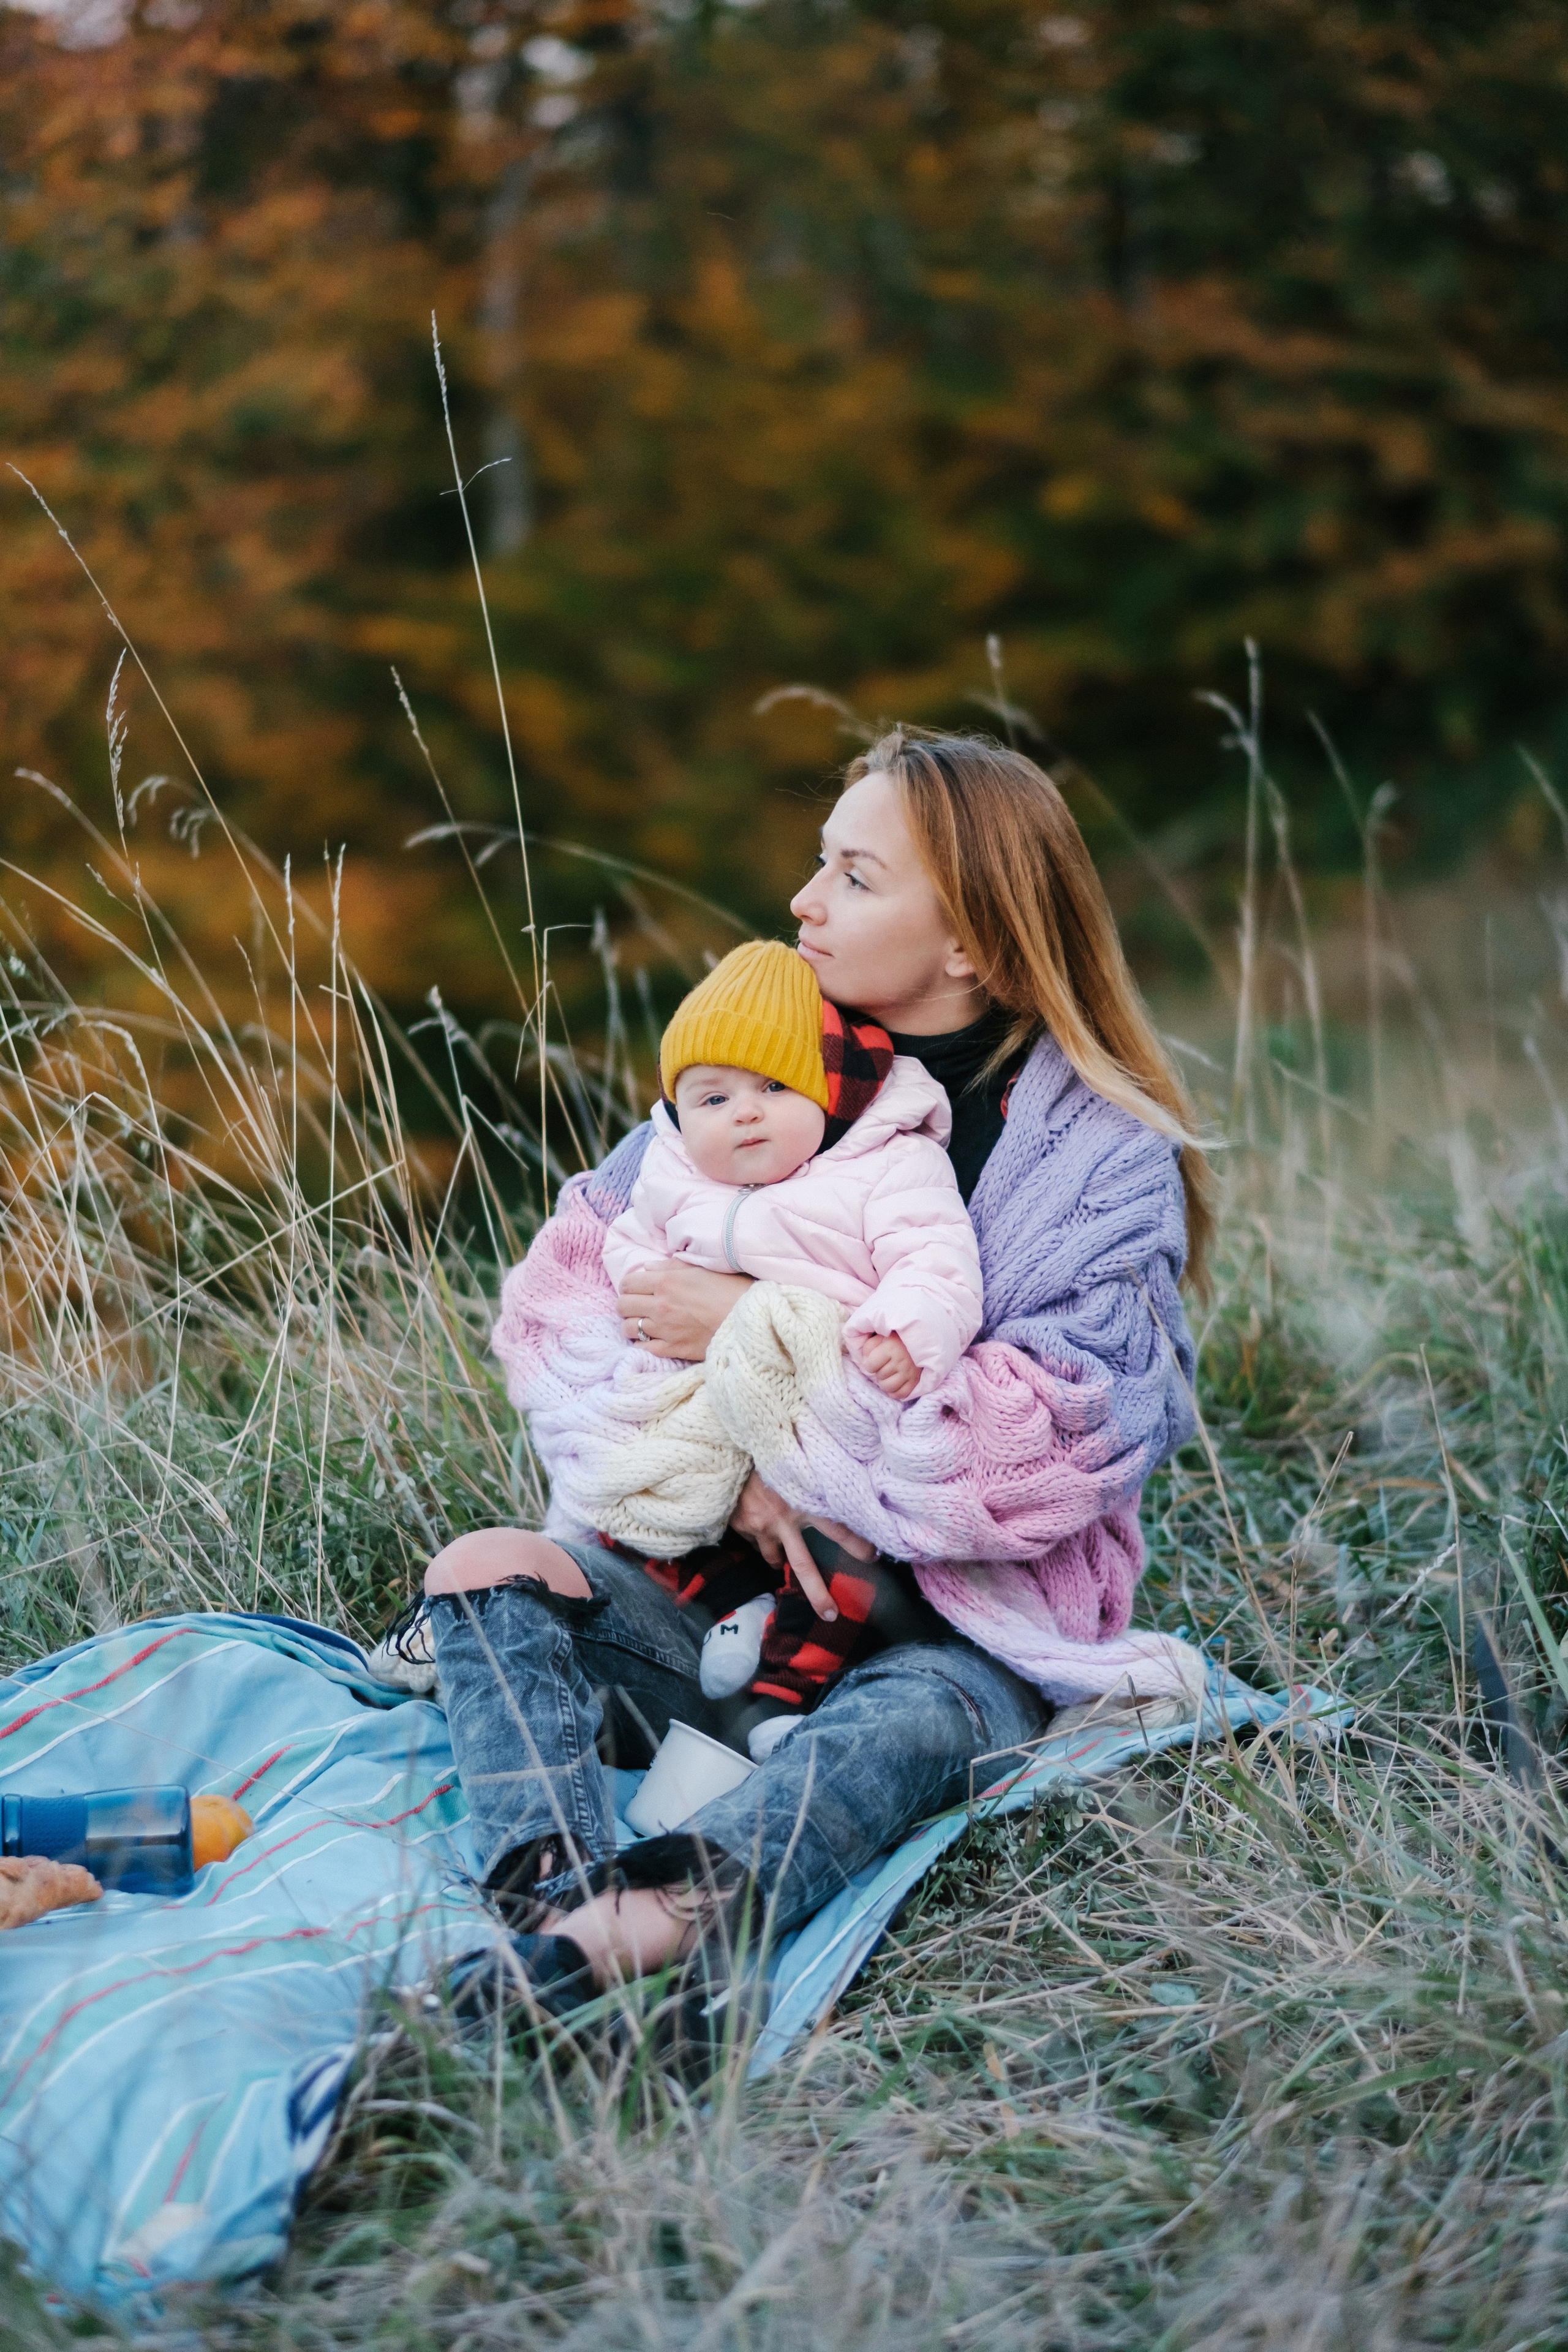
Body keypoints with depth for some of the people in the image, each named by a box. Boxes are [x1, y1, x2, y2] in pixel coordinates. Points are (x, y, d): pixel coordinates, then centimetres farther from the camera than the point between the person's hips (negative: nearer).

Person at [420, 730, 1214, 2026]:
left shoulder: (1108, 1160, -6)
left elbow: (1046, 1451, -18)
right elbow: (569, 1272, 2)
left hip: (961, 1632, -4)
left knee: (909, 1725, -37)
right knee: (491, 1571, -22)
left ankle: (629, 1933, -63)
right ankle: (554, 1899, -47)